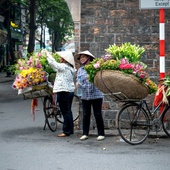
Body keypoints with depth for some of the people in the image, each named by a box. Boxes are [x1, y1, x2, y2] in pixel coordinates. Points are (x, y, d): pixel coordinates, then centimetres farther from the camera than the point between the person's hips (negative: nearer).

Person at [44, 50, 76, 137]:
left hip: (63, 92, -9)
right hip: (70, 91, 9)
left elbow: (52, 63, -9)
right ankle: (70, 130, 21)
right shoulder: (71, 68, 11)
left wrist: (47, 54, 7)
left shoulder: (63, 67, -15)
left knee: (65, 112, -5)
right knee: (68, 111, 15)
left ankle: (66, 131, -1)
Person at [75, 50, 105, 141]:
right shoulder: (80, 70, 12)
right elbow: (78, 81, 14)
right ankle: (85, 133, 12)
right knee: (85, 115, 5)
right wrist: (78, 84, -8)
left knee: (98, 115, 0)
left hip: (96, 95, -4)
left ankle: (101, 134, 7)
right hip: (85, 96, 4)